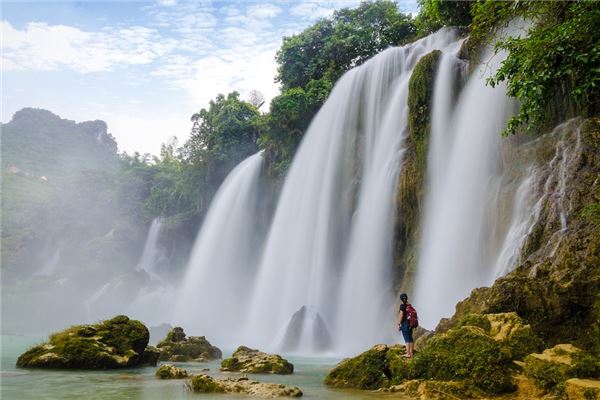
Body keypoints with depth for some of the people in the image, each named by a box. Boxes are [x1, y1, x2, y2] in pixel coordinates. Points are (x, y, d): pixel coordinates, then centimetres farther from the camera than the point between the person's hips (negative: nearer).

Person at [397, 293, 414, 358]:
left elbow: (401, 315, -16)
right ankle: (411, 353, 15)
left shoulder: (402, 306, -12)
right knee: (410, 339, 10)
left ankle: (408, 354, -7)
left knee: (407, 339, -7)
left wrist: (399, 324, -12)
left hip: (404, 323, -8)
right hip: (410, 323, 8)